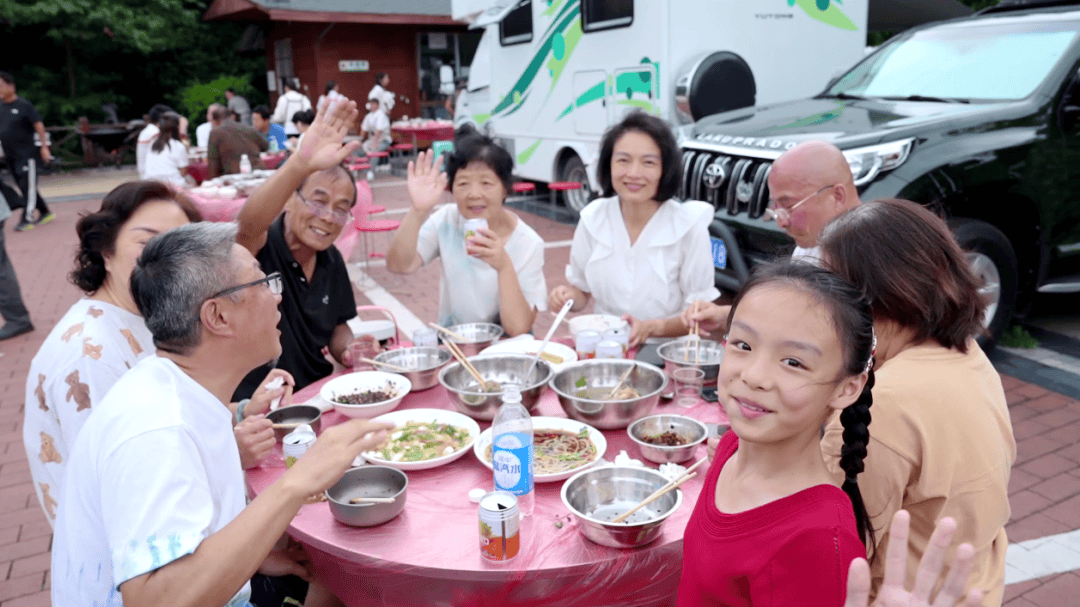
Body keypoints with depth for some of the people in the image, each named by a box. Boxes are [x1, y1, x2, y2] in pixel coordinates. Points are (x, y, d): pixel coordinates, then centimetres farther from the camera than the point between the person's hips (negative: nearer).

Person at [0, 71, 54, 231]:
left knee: (28, 186, -6)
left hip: (26, 154, -7)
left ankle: (27, 219, -4)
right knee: (24, 186, 12)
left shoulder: (24, 105, -9)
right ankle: (45, 213, 23)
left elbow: (39, 125, -9)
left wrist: (44, 147, -13)